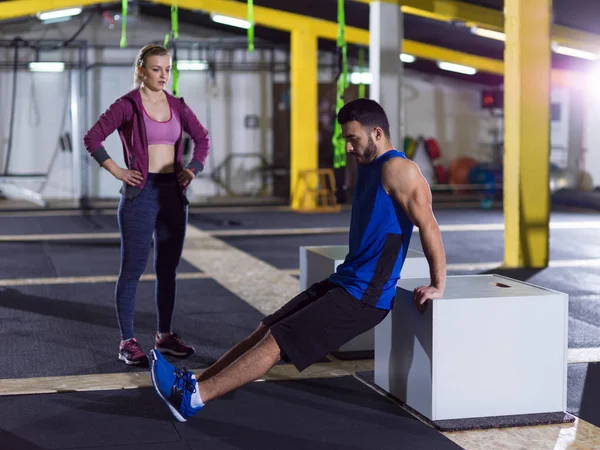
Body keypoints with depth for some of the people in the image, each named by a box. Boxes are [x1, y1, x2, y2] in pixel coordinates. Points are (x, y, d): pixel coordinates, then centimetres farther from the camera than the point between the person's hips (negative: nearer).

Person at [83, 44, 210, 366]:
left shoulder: (177, 106, 9)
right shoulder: (127, 105, -6)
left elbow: (202, 138, 21)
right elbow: (92, 138, -9)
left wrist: (192, 169, 8)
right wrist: (117, 171, -11)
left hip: (173, 193, 5)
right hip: (140, 194, -5)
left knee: (168, 269, 10)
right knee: (133, 268, -2)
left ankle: (164, 335, 21)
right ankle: (127, 342, 4)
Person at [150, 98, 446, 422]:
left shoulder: (397, 169, -15)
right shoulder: (367, 167, 15)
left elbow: (428, 225, -17)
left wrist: (438, 285, -14)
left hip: (365, 296, -9)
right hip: (344, 281, 9)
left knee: (276, 341, -14)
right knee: (267, 329, 3)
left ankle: (195, 396, -15)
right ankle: (194, 382, 3)